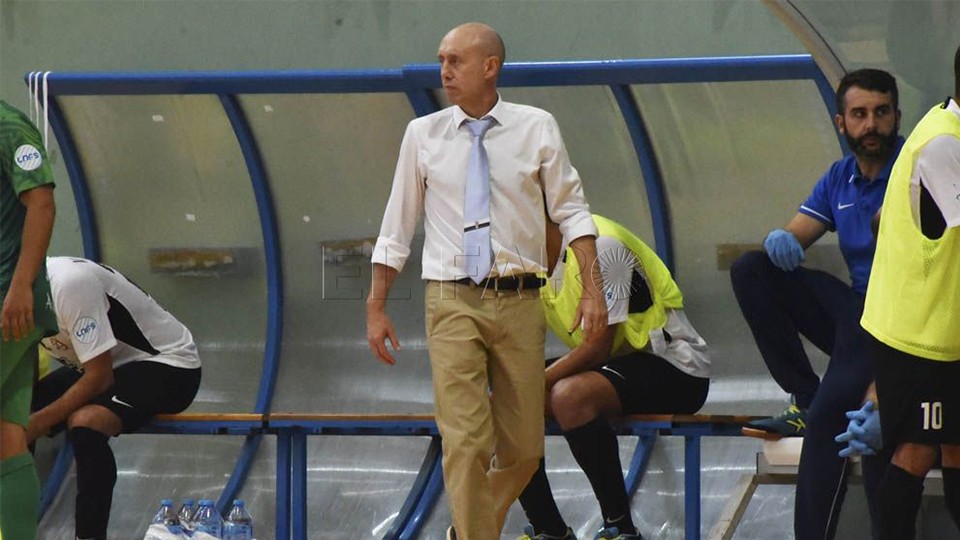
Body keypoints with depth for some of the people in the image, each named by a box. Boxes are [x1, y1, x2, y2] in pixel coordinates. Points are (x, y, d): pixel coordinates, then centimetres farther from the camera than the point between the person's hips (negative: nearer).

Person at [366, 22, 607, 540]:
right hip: (453, 303, -1)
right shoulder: (423, 135, 5)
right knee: (465, 443, -12)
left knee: (523, 449, 7)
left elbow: (571, 210, 5)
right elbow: (396, 227, 10)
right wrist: (376, 307, 9)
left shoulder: (536, 128, 3)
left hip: (519, 303, 1)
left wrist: (592, 287, -6)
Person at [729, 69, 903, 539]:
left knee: (832, 411, -31)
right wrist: (780, 240, -14)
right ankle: (804, 400, -5)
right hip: (855, 309, 8)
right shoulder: (840, 178, 13)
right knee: (751, 270, -2)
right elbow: (794, 237, 10)